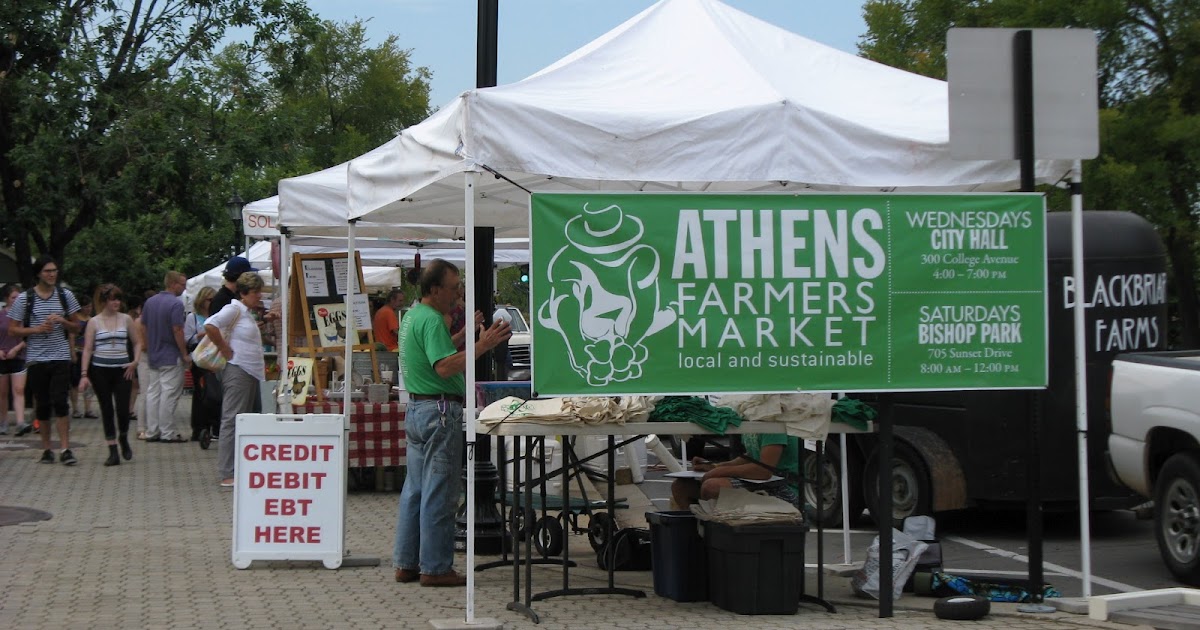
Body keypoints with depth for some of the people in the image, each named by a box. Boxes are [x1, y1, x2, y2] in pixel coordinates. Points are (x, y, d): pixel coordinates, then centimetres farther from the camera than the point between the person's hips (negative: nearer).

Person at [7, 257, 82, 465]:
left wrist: (63, 321, -8)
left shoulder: (66, 295, 6)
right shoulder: (24, 299, 0)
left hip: (61, 357, 0)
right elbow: (12, 329, 1)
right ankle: (46, 448, 16)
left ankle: (65, 449, -9)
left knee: (60, 401, -9)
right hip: (36, 358, 0)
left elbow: (76, 328, 13)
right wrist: (37, 329, -14)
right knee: (43, 404, 5)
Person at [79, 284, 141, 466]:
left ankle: (123, 439, 23)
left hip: (122, 369, 1)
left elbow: (137, 343, 13)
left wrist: (135, 361, -3)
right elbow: (87, 349, 1)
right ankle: (113, 452, 6)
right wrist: (84, 374, -6)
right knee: (107, 410, 2)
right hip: (100, 369, -1)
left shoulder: (126, 319, 6)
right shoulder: (94, 322, 2)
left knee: (123, 409, -8)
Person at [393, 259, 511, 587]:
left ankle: (406, 563, 17)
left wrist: (464, 334, 23)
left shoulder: (413, 316, 15)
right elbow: (444, 367, -26)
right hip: (439, 410, -10)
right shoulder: (432, 320, -16)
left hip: (416, 409, 10)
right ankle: (435, 568, -2)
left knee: (415, 490, 13)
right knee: (439, 493, -5)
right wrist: (482, 346, -30)